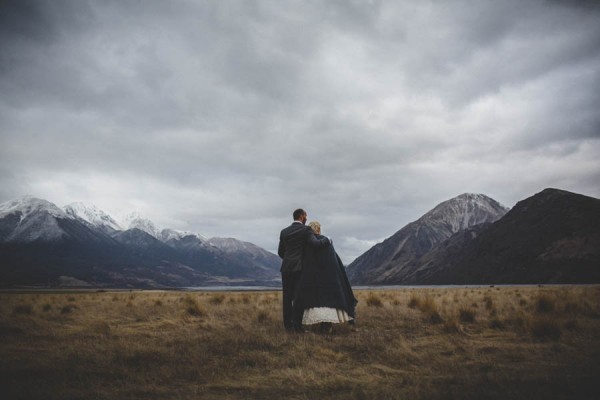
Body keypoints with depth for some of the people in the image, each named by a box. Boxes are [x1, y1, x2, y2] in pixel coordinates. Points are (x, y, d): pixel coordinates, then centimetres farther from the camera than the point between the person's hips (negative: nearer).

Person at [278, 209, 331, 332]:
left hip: (286, 268, 5)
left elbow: (280, 252, 16)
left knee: (287, 297, 6)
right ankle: (297, 326, -6)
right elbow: (315, 244, -17)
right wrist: (326, 239, 1)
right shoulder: (306, 230, -3)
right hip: (299, 268, -5)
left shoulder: (284, 231, 13)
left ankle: (288, 325, 6)